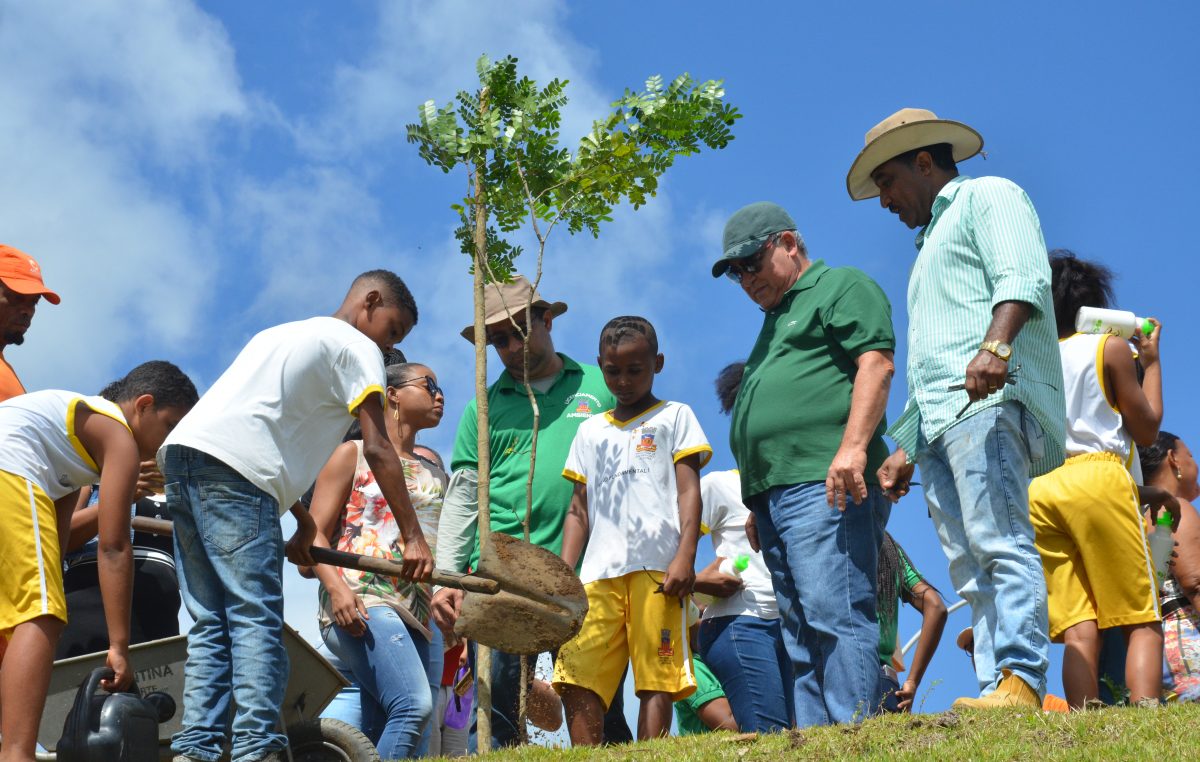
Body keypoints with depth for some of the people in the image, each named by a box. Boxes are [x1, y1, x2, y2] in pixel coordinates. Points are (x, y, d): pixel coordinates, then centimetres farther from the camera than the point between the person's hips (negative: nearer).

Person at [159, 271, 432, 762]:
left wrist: (301, 518, 27)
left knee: (211, 625, 5)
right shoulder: (356, 347, 8)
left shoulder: (285, 335, 34)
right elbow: (377, 450, -1)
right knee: (256, 621, -11)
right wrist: (413, 537, -1)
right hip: (234, 468, -8)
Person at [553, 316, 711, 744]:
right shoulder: (591, 431, 24)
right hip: (599, 572, 4)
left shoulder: (674, 417, 13)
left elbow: (689, 491, 4)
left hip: (658, 567, -4)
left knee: (657, 677, -10)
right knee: (575, 676, -10)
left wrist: (685, 557, -10)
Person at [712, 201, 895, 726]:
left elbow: (876, 364, -10)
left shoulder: (843, 287, 5)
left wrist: (853, 447, -22)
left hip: (824, 485, -10)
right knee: (802, 634, 3)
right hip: (774, 494, 10)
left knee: (834, 614, -18)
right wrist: (758, 504, 24)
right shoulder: (776, 320, 32)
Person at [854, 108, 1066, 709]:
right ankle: (995, 693, -11)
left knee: (999, 541, -22)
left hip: (989, 398, -9)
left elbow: (1023, 277, -11)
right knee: (970, 569, -4)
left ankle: (1019, 679, -31)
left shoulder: (986, 196, 10)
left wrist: (995, 346, -28)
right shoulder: (932, 240, 37)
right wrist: (904, 448, 30)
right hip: (939, 418, 9)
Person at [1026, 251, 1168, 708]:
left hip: (1039, 490, 4)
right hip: (1099, 480, -4)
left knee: (1078, 629, -1)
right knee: (1142, 620, -4)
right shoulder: (1109, 348, 7)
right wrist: (1151, 363, 23)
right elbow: (1146, 430, 11)